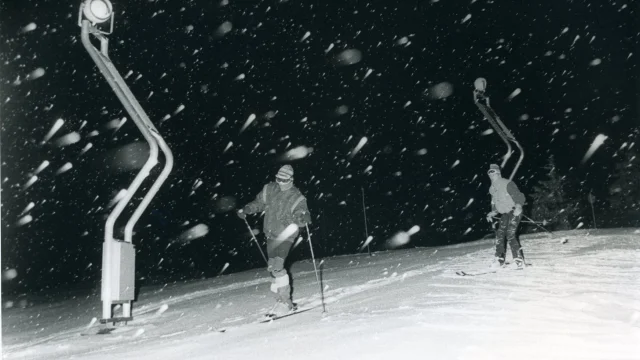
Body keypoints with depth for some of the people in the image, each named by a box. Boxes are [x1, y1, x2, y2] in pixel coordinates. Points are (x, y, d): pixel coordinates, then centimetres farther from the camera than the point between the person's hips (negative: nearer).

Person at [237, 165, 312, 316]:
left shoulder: (297, 198, -10)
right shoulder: (269, 190, 2)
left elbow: (303, 215, -15)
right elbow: (258, 203, 15)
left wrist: (302, 218, -37)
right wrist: (246, 209, 1)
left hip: (286, 236, -6)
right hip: (271, 234, 6)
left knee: (276, 265, -19)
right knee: (272, 267, 9)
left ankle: (285, 301, -10)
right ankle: (280, 297, 22)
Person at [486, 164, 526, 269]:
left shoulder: (507, 184, -16)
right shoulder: (492, 189, 10)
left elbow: (519, 196, -19)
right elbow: (494, 202, 22)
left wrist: (518, 206, -35)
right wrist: (493, 213, 9)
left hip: (514, 211, -8)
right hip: (505, 214, 8)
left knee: (510, 234, -18)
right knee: (500, 234, 4)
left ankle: (519, 260, -11)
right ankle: (499, 259, 14)